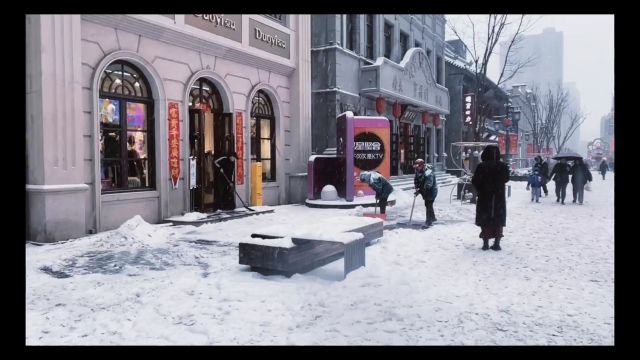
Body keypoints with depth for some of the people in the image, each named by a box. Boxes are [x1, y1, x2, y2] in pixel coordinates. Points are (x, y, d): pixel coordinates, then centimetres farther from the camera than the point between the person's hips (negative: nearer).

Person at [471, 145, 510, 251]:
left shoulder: (481, 167, -12)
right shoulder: (503, 166, -5)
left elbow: (474, 181, -6)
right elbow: (506, 179, 11)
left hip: (484, 198, -1)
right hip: (499, 198, 2)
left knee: (485, 222, 7)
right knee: (498, 222, 10)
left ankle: (485, 243, 8)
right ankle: (496, 243, 10)